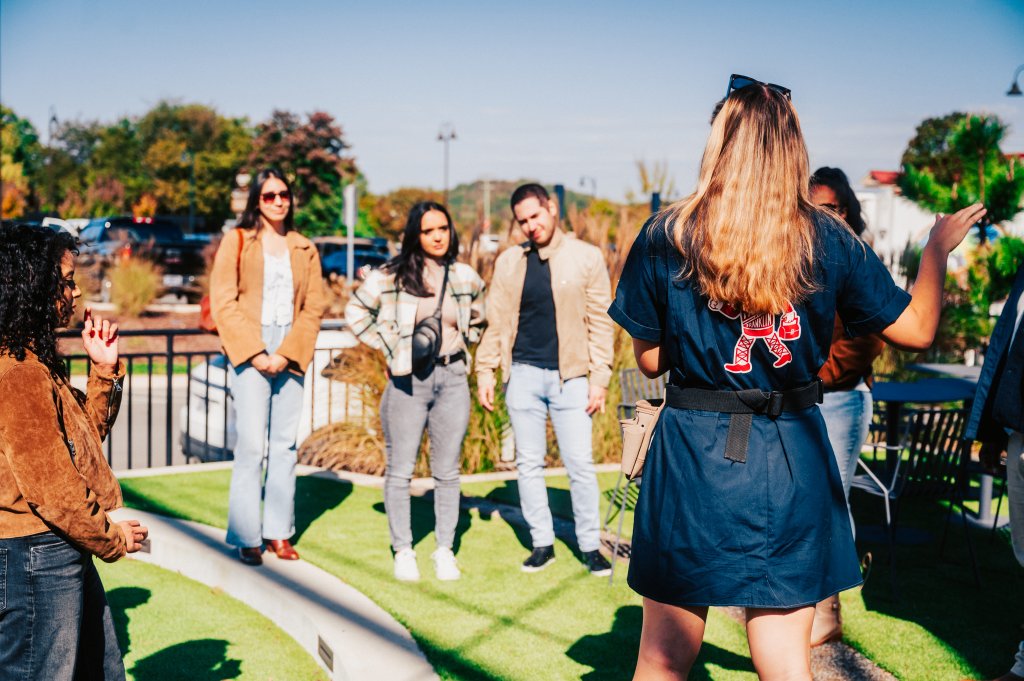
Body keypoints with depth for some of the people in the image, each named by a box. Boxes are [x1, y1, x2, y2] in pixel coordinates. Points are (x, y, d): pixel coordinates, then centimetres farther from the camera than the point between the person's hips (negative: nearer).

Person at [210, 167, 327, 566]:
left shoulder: (304, 249, 12)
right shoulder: (236, 242, 3)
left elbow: (314, 307, 7)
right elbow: (222, 303, -3)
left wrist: (287, 353, -6)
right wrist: (255, 352, -11)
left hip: (290, 357, 3)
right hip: (250, 355, -3)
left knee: (285, 445, 5)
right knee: (251, 446, -7)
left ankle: (279, 532, 13)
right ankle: (247, 538, 1)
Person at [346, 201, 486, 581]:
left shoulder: (467, 279, 7)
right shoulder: (393, 276, -2)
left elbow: (478, 320, 24)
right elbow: (356, 311, 5)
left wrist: (459, 342, 9)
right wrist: (389, 345, -1)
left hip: (452, 378, 2)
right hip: (408, 379, -2)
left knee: (448, 472, 7)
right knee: (400, 470, 2)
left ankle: (445, 551, 17)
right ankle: (403, 552, 14)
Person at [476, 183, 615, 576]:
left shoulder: (586, 257, 0)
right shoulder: (509, 262, 7)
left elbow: (600, 322, 0)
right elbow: (495, 321, 10)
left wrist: (599, 378, -5)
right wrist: (485, 370, 3)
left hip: (570, 377, -2)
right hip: (523, 374, 3)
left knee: (580, 463, -1)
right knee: (529, 463, 7)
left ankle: (590, 545, 12)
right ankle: (542, 543, 19)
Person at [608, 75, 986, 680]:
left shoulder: (664, 237, -5)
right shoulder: (829, 242, -2)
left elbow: (650, 360, 1)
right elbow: (918, 329, 6)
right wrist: (938, 247, 21)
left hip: (691, 451, -1)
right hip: (792, 460, 1)